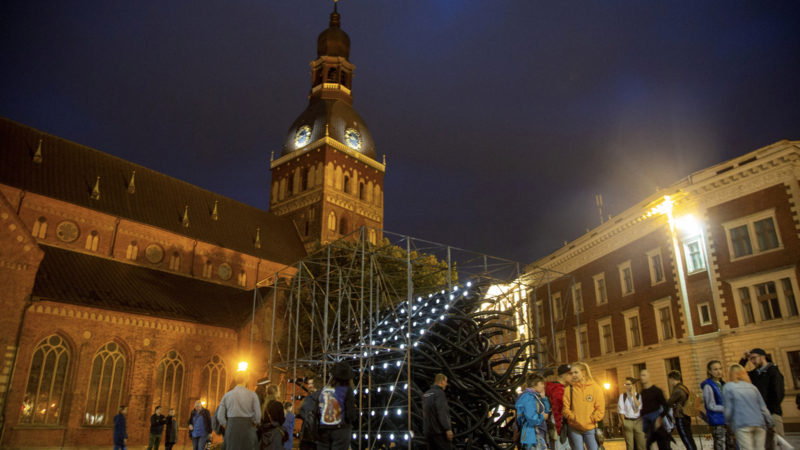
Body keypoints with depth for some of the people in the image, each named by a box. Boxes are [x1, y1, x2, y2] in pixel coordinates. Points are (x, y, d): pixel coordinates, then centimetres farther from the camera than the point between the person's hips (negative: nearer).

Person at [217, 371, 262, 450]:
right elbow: (258, 415, -6)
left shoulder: (227, 395, 6)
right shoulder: (252, 395, -2)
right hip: (247, 429, -2)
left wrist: (227, 427, 16)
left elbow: (220, 416, 4)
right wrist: (255, 424, 12)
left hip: (231, 428, 3)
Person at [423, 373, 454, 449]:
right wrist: (448, 429, -22)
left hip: (428, 431, 8)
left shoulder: (426, 394, 16)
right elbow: (442, 413, -20)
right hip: (439, 431, -8)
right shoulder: (439, 393, -11)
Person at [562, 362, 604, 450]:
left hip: (590, 428, 0)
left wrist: (592, 419, -9)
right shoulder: (569, 389, 0)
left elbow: (600, 409, -2)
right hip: (574, 429, 0)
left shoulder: (596, 387, -2)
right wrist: (573, 417, -12)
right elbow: (565, 408, 0)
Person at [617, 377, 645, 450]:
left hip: (638, 421, 0)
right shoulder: (622, 396, 5)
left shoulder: (639, 396, 4)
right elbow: (621, 410, 3)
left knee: (641, 444, -1)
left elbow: (638, 407, -11)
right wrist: (623, 421, -5)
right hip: (627, 421, 0)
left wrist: (633, 395, -10)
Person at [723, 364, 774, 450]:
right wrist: (770, 423, 20)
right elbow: (763, 407, 13)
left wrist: (728, 423, 14)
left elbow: (728, 409, 1)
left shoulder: (728, 387, 5)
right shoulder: (752, 387, 17)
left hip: (742, 424, -4)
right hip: (759, 424, 4)